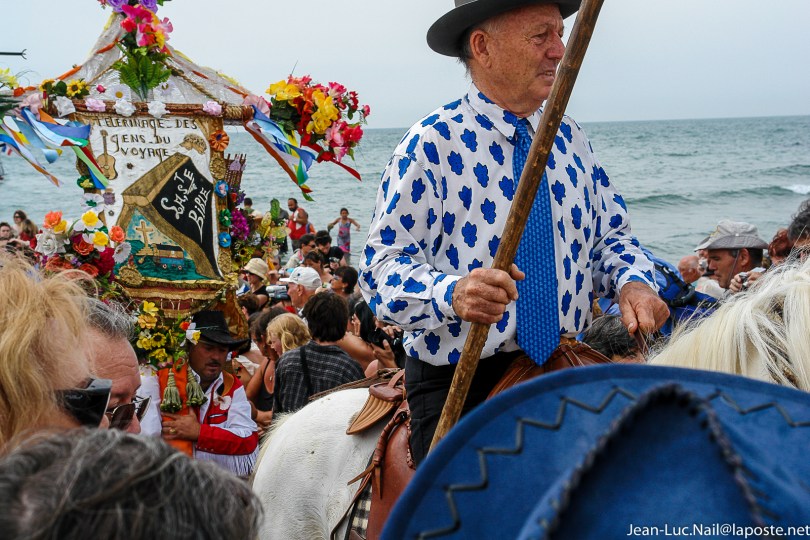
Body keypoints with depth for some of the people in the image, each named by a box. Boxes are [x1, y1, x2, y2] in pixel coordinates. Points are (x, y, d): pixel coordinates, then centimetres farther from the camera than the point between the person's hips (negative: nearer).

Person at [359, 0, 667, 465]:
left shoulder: (570, 139, 9)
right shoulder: (433, 143, -9)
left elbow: (610, 234, 15)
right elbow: (383, 265, -13)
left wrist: (633, 282, -9)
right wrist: (453, 293, -34)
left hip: (565, 379, 5)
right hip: (459, 389, -4)